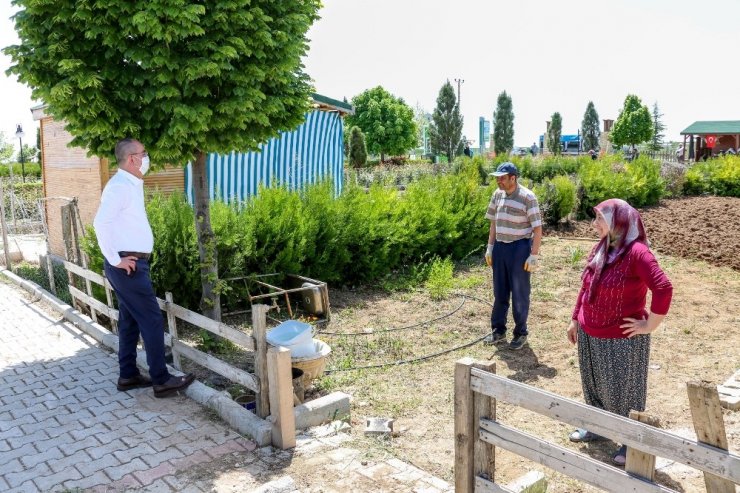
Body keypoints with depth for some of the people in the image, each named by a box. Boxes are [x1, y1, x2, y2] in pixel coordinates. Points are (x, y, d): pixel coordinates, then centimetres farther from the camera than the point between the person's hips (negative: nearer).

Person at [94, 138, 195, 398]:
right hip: (127, 265, -10)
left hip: (133, 263, 10)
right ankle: (161, 380, 2)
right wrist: (115, 259, -22)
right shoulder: (120, 186, -17)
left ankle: (128, 375, 25)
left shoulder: (131, 185, 14)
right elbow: (101, 222, -27)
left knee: (130, 320, 15)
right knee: (152, 320, -6)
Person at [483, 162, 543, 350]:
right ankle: (498, 330, 24)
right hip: (500, 247, 6)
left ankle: (521, 333, 18)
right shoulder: (497, 194, 6)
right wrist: (490, 247, 12)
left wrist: (534, 255, -15)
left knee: (519, 293, 4)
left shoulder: (527, 197, -12)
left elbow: (537, 228, -12)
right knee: (499, 292, 12)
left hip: (519, 248, -5)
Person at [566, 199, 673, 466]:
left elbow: (664, 289, -30)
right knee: (594, 384, 22)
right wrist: (575, 319, 15)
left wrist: (649, 326, -21)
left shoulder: (636, 252, -23)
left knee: (623, 391, 9)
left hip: (622, 339, -7)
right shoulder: (600, 248, 3)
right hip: (589, 335, 8)